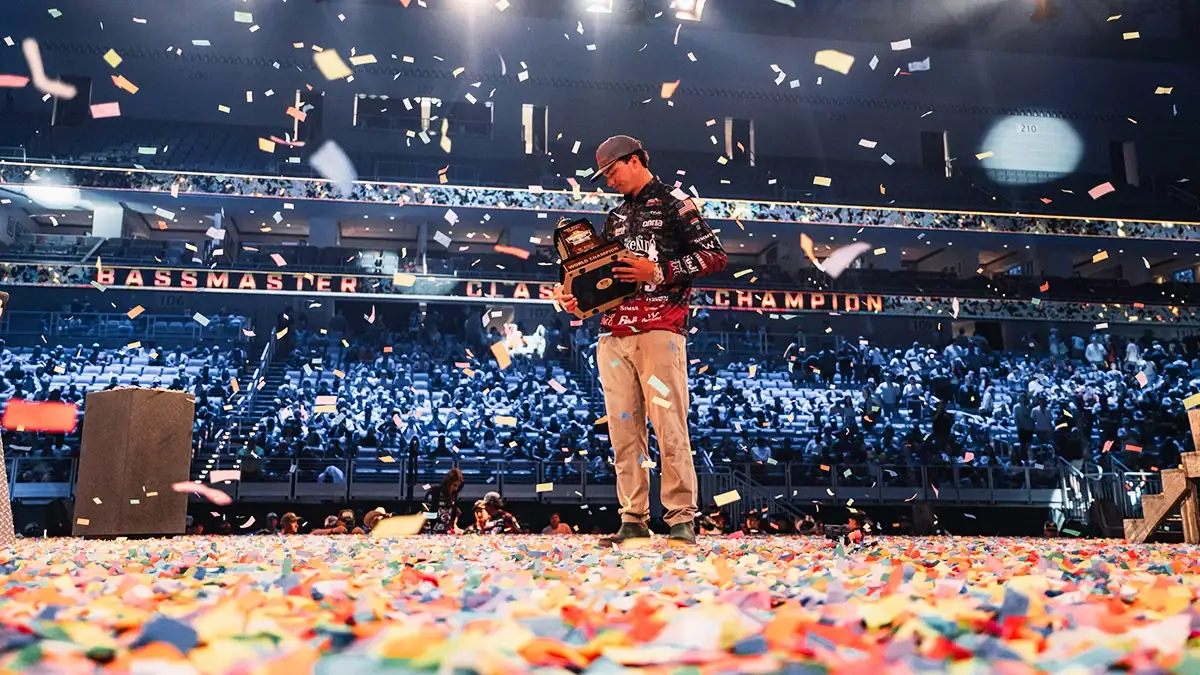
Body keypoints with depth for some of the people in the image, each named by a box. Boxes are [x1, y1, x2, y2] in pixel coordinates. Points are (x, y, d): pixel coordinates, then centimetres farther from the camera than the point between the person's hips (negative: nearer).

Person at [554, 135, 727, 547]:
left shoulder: (674, 203, 6)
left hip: (659, 330, -6)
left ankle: (682, 518, -4)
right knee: (623, 430, 3)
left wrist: (659, 271, -12)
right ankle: (633, 519, 7)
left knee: (669, 427, -10)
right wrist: (572, 296, 7)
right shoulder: (616, 218, 26)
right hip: (613, 333, 6)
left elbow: (715, 256, -3)